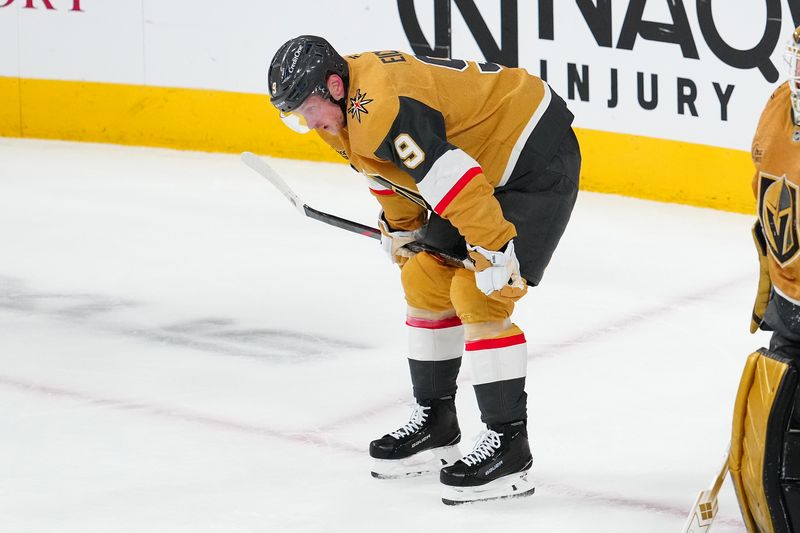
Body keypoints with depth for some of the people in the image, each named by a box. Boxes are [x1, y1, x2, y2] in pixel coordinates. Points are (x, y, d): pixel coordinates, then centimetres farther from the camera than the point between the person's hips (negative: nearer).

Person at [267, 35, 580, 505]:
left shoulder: (381, 110, -31)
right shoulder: (351, 103, 1)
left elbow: (455, 178, -35)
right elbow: (390, 167, 20)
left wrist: (492, 252, -31)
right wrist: (400, 227, 25)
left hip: (538, 160, -11)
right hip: (489, 163, 11)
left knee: (477, 295, -16)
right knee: (425, 280, 13)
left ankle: (509, 447, -10)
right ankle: (436, 426, 24)